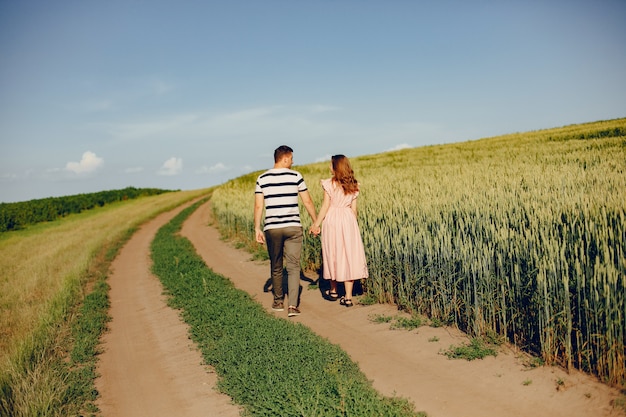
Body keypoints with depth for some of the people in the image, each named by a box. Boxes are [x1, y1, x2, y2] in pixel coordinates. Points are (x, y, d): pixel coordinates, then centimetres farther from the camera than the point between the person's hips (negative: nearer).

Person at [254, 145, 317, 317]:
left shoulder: (262, 178, 3)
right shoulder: (295, 176, -1)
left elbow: (258, 206, 0)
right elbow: (308, 202, 2)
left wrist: (257, 229, 5)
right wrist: (316, 222, 12)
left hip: (272, 228, 2)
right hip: (293, 227, -2)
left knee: (276, 267, 16)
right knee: (293, 266, 1)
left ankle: (278, 302, 28)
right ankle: (293, 305, -8)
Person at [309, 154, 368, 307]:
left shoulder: (329, 184, -6)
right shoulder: (353, 185, 6)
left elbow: (325, 207, -7)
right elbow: (353, 208, 8)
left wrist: (316, 224, 0)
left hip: (332, 220, -3)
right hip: (348, 220, 3)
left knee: (333, 255, 11)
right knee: (349, 256, 3)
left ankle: (333, 291, 26)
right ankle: (348, 297, 3)